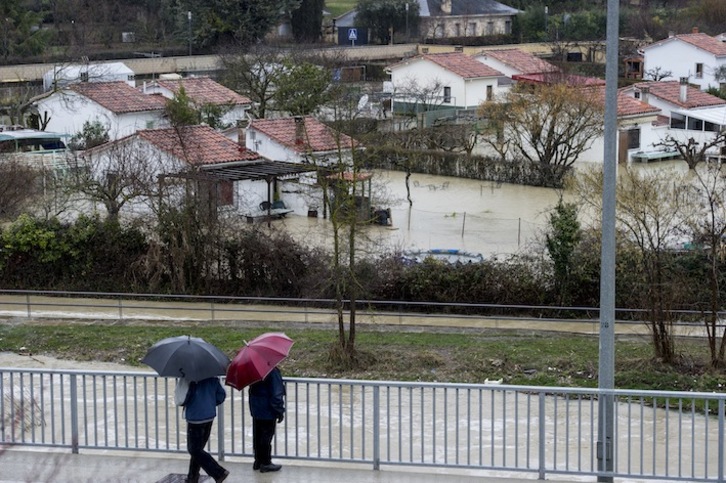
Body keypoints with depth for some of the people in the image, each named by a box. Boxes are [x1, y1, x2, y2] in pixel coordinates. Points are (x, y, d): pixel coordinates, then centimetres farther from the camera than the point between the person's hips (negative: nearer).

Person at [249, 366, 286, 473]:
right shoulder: (273, 372, -22)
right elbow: (276, 394, -21)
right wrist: (280, 411, -12)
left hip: (255, 409, 8)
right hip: (268, 411, -8)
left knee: (257, 435, 16)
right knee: (267, 436, 1)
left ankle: (258, 460, 25)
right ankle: (265, 463, 7)